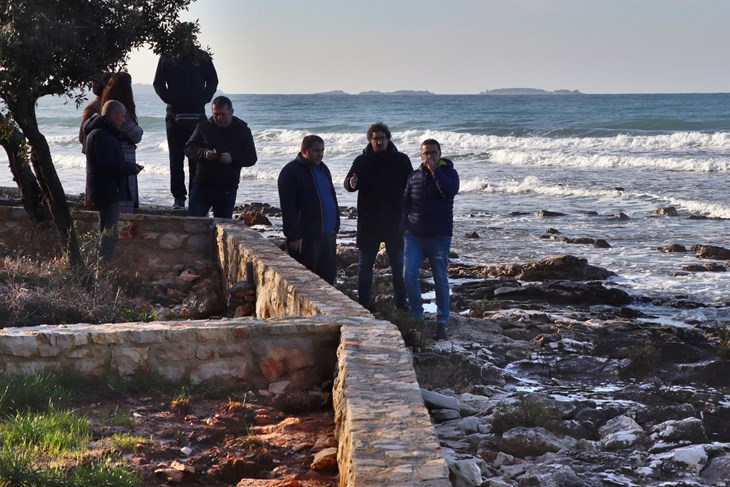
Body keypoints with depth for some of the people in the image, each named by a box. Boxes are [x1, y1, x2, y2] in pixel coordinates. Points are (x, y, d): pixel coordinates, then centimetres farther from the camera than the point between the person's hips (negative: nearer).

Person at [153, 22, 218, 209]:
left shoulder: (202, 57, 6)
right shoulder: (167, 57, 5)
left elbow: (212, 81, 11)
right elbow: (158, 83, 6)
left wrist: (203, 101, -1)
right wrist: (170, 100, -7)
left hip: (197, 115, 0)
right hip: (175, 115, 0)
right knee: (176, 160, 2)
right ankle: (178, 197, 8)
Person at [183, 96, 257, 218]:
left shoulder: (243, 130, 2)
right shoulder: (203, 127, 4)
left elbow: (252, 158, -2)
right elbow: (188, 149, 2)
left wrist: (232, 157, -21)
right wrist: (204, 153, -20)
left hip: (227, 189, 0)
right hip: (202, 185, 0)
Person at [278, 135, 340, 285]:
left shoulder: (323, 169, 14)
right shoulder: (291, 171, -11)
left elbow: (332, 198, 23)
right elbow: (288, 207, -16)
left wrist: (335, 226, 15)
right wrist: (295, 236, -20)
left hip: (327, 235, 8)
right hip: (305, 238, -8)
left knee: (328, 275, 10)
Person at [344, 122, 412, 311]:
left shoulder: (401, 160, 1)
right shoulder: (362, 161, 1)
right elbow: (348, 183, -4)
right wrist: (351, 183, -28)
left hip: (394, 219, 0)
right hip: (369, 220, 0)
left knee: (398, 263, 7)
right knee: (365, 263, 5)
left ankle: (401, 303, 16)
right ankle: (363, 304, 11)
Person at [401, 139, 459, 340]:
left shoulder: (448, 173, 0)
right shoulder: (414, 176, 9)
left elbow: (450, 191, -22)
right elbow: (405, 203, 15)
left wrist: (434, 169, -19)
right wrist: (403, 227, 6)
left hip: (439, 236, -3)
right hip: (414, 235, 3)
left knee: (441, 279, 2)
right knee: (409, 275, -7)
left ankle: (442, 322, 9)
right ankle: (416, 315, 8)